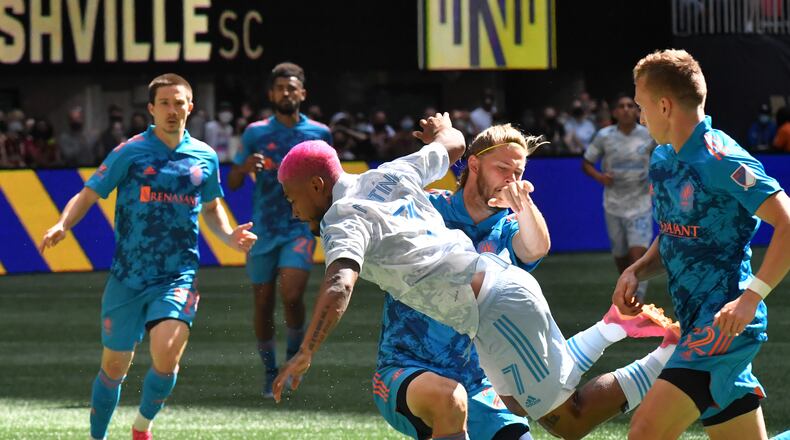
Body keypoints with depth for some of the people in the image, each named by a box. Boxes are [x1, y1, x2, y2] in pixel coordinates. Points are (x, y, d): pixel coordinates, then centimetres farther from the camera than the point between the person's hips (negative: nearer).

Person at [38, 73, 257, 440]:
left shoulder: (205, 158, 7)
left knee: (166, 356, -20)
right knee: (115, 366, 8)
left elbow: (211, 207, 23)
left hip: (178, 276, 1)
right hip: (127, 278, -1)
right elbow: (88, 195, -2)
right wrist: (62, 225, -20)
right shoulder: (130, 152, -2)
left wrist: (229, 236, 4)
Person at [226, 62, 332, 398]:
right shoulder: (255, 133, 4)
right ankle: (270, 372, 19)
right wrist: (245, 167, -16)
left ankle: (294, 352, 2)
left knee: (292, 294, -21)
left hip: (300, 227, -1)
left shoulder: (319, 134, 4)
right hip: (263, 229, 1)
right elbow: (232, 184, 5)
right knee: (263, 303, 4)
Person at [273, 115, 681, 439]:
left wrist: (304, 354, -35)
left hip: (497, 309, -9)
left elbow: (340, 285, -28)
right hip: (503, 281, 9)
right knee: (518, 403, 29)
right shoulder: (390, 175, 13)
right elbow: (452, 145, 29)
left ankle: (675, 351, -8)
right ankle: (615, 326, 22)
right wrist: (442, 130, 53)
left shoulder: (343, 220, -10)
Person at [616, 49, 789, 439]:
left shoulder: (719, 160, -16)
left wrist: (751, 297, -25)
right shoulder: (662, 160, 13)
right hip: (695, 321, 10)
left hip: (724, 320, -10)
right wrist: (636, 271, 6)